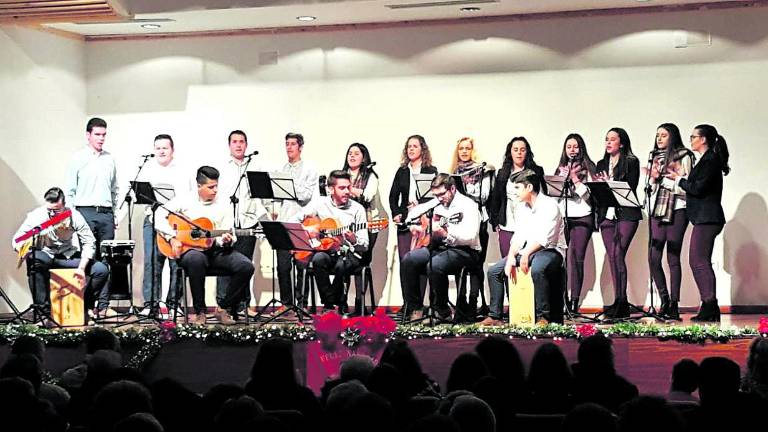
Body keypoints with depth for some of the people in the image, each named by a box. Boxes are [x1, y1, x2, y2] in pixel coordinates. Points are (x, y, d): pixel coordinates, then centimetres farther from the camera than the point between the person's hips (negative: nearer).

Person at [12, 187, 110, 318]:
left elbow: (89, 243, -12)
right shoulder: (37, 215, -17)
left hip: (70, 258, 1)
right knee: (33, 258, -38)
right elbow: (17, 239, -15)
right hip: (46, 257, -1)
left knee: (101, 269, -19)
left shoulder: (75, 216, -16)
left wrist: (81, 268, -25)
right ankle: (44, 309, -29)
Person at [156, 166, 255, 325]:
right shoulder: (184, 201, 4)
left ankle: (224, 308, -4)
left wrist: (226, 240, -19)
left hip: (217, 251, 3)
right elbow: (159, 218, -3)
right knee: (196, 259, -41)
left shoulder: (223, 207, 10)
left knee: (246, 266, -21)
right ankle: (199, 311, -25)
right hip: (190, 250, -3)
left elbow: (226, 237, 5)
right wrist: (172, 238, -15)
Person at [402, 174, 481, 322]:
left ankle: (442, 312, -15)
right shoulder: (437, 203, 12)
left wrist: (446, 233, -33)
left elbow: (470, 237, -23)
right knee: (409, 260, -12)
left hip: (465, 251, -8)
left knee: (434, 265, -34)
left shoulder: (467, 205, -11)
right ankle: (415, 309, -2)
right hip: (440, 247, 8)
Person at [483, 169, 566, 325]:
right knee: (494, 271, -3)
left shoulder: (549, 205, -11)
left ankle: (543, 317, -30)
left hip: (550, 251, -8)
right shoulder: (521, 208, 14)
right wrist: (511, 258, -8)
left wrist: (526, 254, -29)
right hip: (526, 251, 8)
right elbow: (518, 236, 9)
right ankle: (495, 316, -1)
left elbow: (545, 238, -21)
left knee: (537, 269, -40)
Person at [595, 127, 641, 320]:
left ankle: (621, 301, -16)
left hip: (626, 214, -6)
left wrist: (609, 183, -16)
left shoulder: (631, 162, 2)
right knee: (613, 258, 2)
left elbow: (631, 187, -7)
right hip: (607, 215, 6)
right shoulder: (602, 164, 19)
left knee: (617, 254, -16)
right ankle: (620, 304, 5)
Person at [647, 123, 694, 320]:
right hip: (657, 210, 5)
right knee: (653, 258, -2)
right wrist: (653, 179, 0)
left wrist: (661, 178, -10)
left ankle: (674, 305, -1)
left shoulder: (684, 157, -1)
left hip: (677, 210, -5)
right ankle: (664, 301, 11)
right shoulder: (655, 157, 18)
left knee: (673, 258, -5)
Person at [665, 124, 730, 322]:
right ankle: (709, 309, 14)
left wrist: (679, 179, -5)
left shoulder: (710, 160, -12)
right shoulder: (707, 160, 18)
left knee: (700, 262, -11)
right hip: (704, 218, 11)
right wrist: (682, 175, 12)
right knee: (697, 261, 12)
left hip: (707, 218, -11)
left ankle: (710, 308, -10)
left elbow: (698, 189, -19)